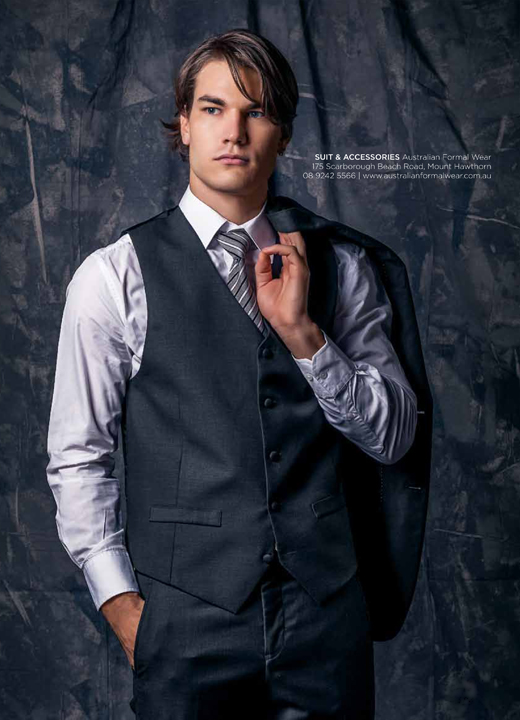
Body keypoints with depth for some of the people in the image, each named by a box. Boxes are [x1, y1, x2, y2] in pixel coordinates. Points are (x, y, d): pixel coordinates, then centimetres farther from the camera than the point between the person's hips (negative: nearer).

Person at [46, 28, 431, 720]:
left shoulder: (340, 264, 4)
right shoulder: (114, 276, -2)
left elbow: (394, 439, 1)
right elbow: (76, 459, 0)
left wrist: (302, 332, -11)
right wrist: (122, 605, -5)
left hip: (328, 612, 2)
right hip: (185, 622, -2)